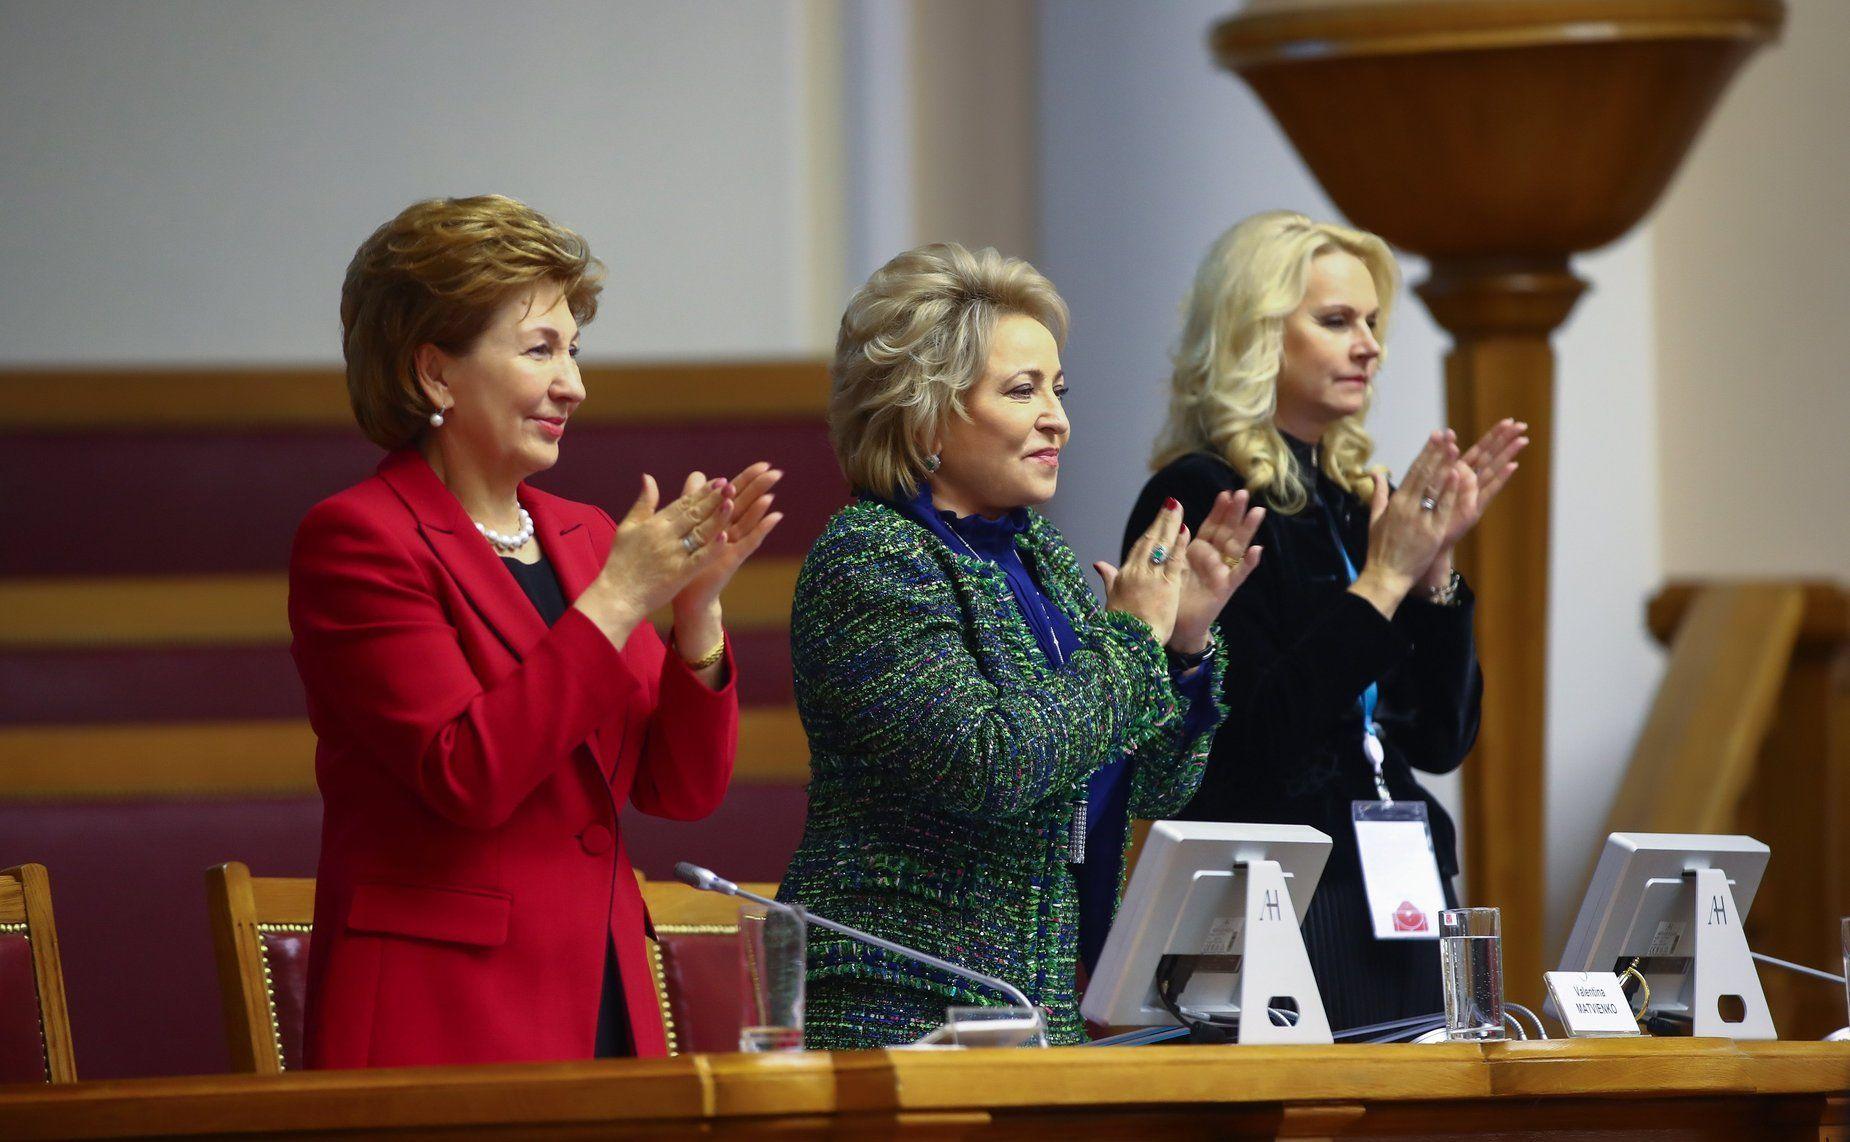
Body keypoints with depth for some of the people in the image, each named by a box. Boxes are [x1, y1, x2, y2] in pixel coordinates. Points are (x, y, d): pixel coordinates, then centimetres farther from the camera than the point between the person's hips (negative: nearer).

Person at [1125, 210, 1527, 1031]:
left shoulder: (1356, 500, 14)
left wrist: (1435, 562, 1)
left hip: (1402, 900, 7)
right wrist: (1383, 582, -16)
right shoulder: (1201, 500, -8)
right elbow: (1253, 738, -17)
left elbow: (1443, 740, 12)